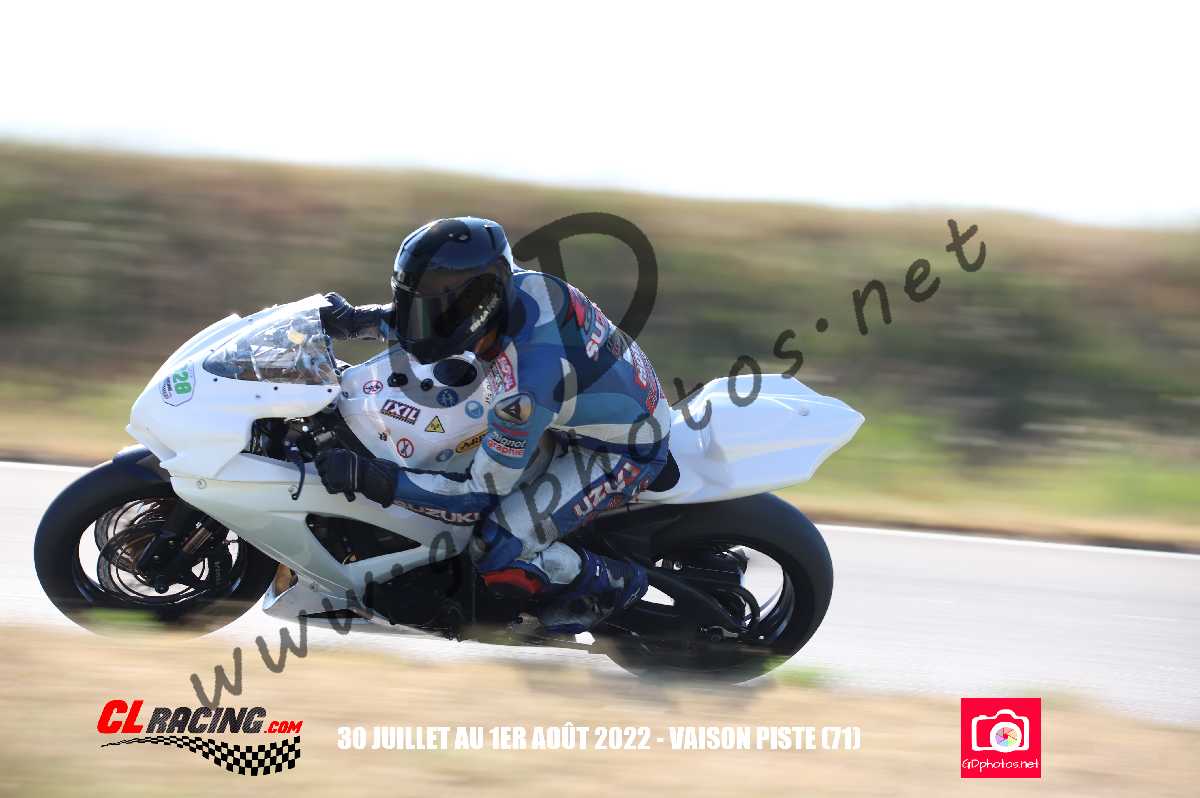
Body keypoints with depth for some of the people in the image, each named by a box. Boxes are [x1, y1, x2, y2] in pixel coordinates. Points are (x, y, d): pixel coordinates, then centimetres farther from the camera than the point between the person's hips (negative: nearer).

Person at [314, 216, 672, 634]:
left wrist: (369, 477, -28)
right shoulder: (517, 284, -16)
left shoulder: (525, 387, -38)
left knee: (496, 555, -19)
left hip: (624, 452, -9)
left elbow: (481, 491, -26)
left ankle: (613, 585, 7)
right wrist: (356, 320, -3)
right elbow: (434, 313, 9)